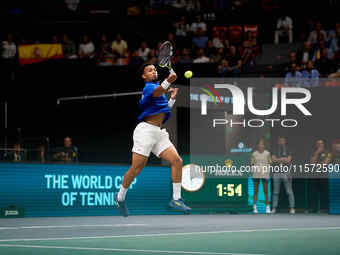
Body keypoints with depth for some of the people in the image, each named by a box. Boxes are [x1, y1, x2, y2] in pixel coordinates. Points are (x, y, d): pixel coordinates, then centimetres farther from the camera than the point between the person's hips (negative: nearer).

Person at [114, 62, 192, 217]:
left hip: (159, 133, 8)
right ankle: (120, 197, 12)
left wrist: (172, 99, 17)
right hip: (146, 130, -8)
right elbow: (157, 93, -30)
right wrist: (168, 81, -49)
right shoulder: (149, 87, -4)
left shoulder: (157, 86, 24)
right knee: (136, 169, -8)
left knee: (177, 161, -6)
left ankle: (176, 199, -4)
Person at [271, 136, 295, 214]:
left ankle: (292, 208, 0)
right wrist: (282, 159, -8)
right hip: (277, 173, 2)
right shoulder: (275, 150, 13)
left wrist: (278, 160, -5)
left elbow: (288, 160, -6)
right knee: (276, 191, 4)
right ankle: (274, 208, 9)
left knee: (289, 191, -3)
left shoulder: (288, 150, 6)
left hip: (286, 173, -2)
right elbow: (273, 160, -2)